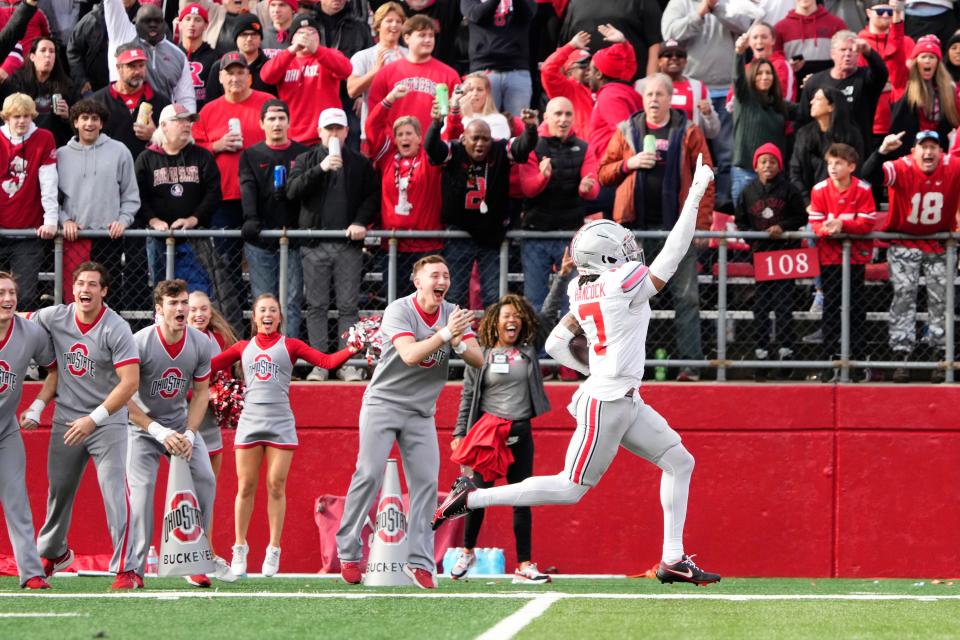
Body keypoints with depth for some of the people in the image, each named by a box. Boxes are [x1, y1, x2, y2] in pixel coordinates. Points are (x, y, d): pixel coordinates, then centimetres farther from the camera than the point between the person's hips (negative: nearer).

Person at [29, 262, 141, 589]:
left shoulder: (116, 329, -15)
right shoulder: (53, 318, -2)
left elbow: (130, 381, -19)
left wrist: (93, 419, -22)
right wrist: (37, 406, 6)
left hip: (108, 421, -5)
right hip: (66, 420, 5)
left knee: (115, 491, -16)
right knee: (58, 489, 15)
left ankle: (127, 568, -18)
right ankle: (53, 553, 37)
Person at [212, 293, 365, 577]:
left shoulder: (290, 346, 7)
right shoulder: (244, 348, 13)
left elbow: (327, 361, -2)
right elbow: (209, 365, 9)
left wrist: (350, 350, -19)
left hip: (280, 424, -1)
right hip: (250, 423, 1)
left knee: (276, 487, -2)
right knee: (245, 487, 1)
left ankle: (273, 551, 5)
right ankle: (240, 548, 12)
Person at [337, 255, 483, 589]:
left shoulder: (452, 314, 2)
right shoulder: (399, 311, -13)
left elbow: (478, 360, -5)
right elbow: (409, 355, -28)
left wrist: (459, 343, -25)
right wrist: (445, 334, -37)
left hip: (421, 412, 4)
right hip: (383, 402, -4)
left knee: (426, 482, -5)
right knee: (369, 473, -14)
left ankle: (419, 561, 0)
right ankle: (348, 552, -6)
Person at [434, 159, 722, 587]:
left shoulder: (583, 294, 8)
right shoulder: (625, 283, -15)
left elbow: (555, 344, 10)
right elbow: (673, 252, -10)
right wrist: (695, 196, -4)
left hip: (626, 402, 9)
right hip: (607, 403, -9)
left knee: (679, 462, 11)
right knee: (571, 488, -4)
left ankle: (673, 561, 11)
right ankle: (472, 499, -1)